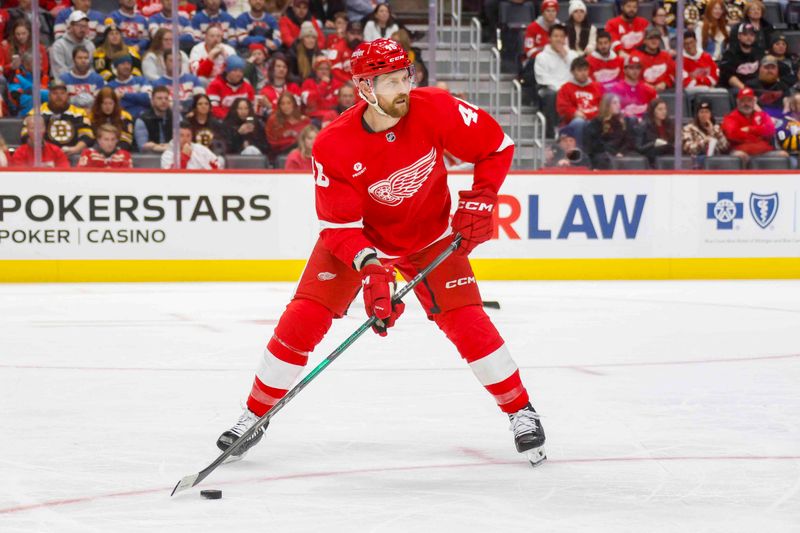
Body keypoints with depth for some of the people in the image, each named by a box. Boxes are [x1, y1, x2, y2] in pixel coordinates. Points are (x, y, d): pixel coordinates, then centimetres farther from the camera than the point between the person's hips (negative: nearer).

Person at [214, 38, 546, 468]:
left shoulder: (435, 110, -25)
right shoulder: (333, 146, -28)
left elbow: (496, 145, -10)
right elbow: (338, 224, -24)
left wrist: (478, 202, -18)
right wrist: (369, 267, -39)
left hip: (430, 237, 1)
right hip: (357, 238, -1)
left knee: (467, 323, -12)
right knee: (303, 319, -11)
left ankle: (521, 412, 6)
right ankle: (255, 414, 6)